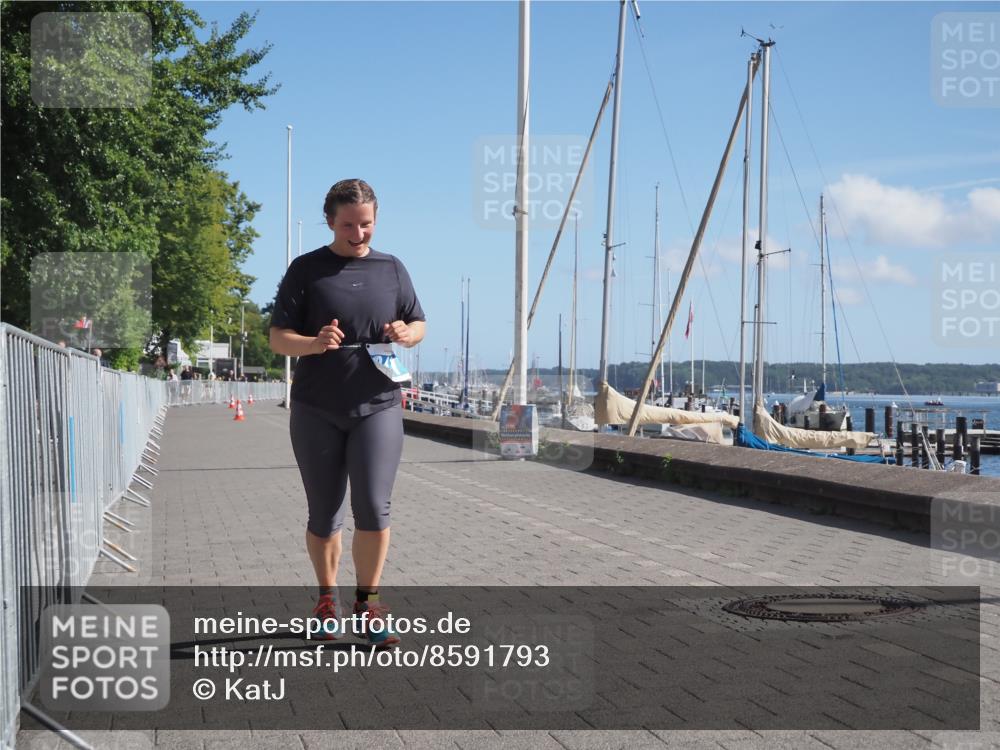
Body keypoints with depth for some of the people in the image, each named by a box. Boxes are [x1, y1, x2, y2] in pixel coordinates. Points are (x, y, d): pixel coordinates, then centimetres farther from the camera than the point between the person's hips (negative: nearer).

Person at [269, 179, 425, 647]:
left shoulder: (391, 268, 9)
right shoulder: (306, 270, 2)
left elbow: (418, 324, 16)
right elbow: (278, 339, 0)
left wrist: (407, 334, -8)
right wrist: (315, 343, -21)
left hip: (377, 406, 1)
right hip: (317, 411, 0)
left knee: (373, 508, -10)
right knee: (324, 515, 8)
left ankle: (367, 602, 8)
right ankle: (327, 598, 27)